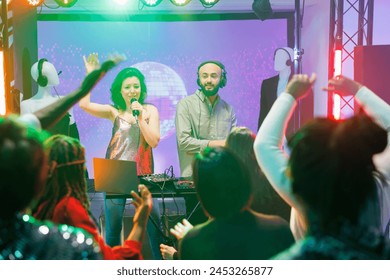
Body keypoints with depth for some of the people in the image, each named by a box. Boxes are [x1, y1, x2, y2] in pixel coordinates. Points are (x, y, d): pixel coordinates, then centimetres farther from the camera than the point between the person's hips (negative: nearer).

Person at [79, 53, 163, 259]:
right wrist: (90, 74, -6)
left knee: (155, 224, -7)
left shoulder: (150, 110, 6)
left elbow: (154, 141, -5)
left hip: (142, 174, -1)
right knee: (112, 228, 6)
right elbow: (84, 104, -9)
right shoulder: (114, 111, 6)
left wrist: (140, 117, -12)